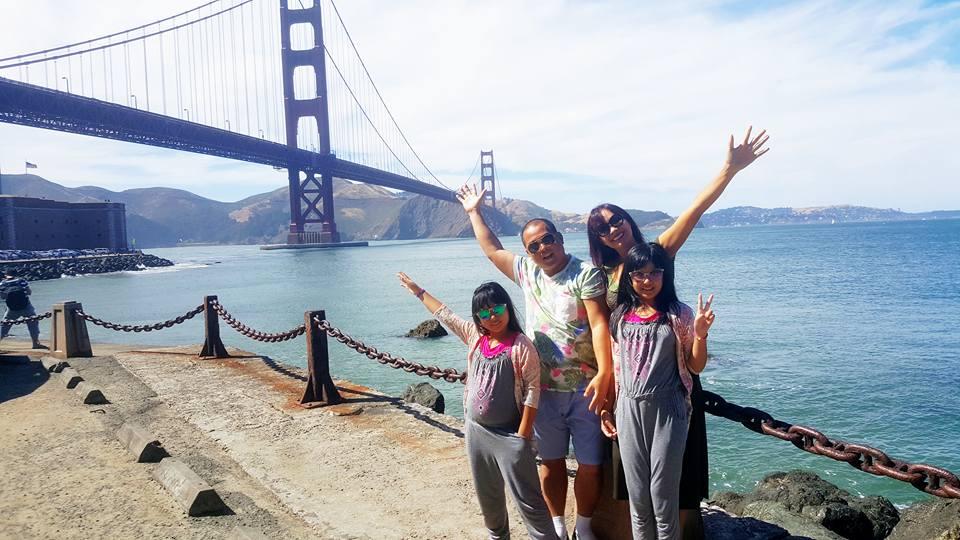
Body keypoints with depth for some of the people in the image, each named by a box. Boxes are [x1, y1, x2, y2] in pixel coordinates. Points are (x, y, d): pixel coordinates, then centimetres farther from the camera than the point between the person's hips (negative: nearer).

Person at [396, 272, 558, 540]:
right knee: (487, 496, 21)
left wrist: (522, 437, -16)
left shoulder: (521, 345, -15)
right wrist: (418, 290, 26)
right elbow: (444, 314, 16)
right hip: (476, 431, 6)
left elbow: (532, 390, -14)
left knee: (527, 499, -3)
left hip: (508, 435, -6)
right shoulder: (474, 336, 2)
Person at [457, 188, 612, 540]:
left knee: (590, 465, 5)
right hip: (543, 389, 4)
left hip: (584, 387, -4)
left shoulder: (586, 274, -10)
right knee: (550, 462, 15)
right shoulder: (527, 271, 7)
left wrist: (604, 373, -29)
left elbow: (599, 324, -19)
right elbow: (492, 250, 21)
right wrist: (474, 212, 24)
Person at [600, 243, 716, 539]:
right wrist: (606, 408, 11)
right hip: (629, 410, 3)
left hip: (666, 409, -3)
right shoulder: (620, 316, 5)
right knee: (636, 494, 13)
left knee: (663, 493, 3)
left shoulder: (679, 314, -5)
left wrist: (700, 334, -18)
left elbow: (695, 367, -2)